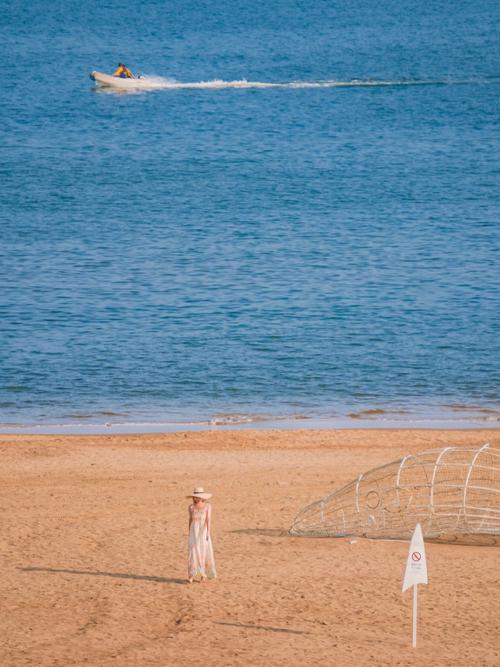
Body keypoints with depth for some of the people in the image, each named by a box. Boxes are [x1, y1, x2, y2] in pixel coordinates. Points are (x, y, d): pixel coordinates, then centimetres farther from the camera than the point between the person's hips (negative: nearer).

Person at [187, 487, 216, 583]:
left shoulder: (207, 506, -4)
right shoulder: (191, 507, 4)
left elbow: (208, 519, -9)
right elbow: (190, 520, 11)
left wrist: (208, 533, -17)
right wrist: (190, 534, 14)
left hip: (204, 531, -1)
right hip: (194, 532, 1)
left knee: (205, 552, 2)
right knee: (193, 552, -6)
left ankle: (204, 574, 18)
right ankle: (191, 576, -7)